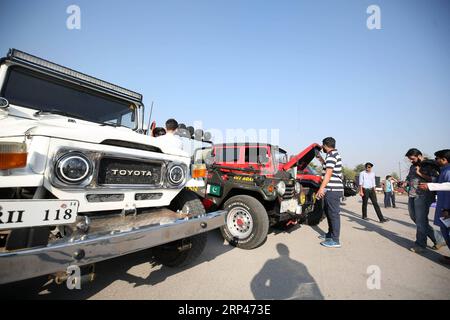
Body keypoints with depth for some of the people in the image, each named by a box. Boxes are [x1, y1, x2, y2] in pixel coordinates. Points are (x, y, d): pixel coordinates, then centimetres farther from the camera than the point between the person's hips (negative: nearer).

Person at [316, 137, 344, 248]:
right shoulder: (335, 154, 18)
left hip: (332, 190, -10)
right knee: (329, 212, 19)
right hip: (334, 189, 10)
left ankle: (335, 240, 2)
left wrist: (322, 188, -21)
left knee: (334, 214, -5)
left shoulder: (331, 155, -12)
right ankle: (330, 234, 31)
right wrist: (321, 160, 31)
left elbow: (328, 173, -20)